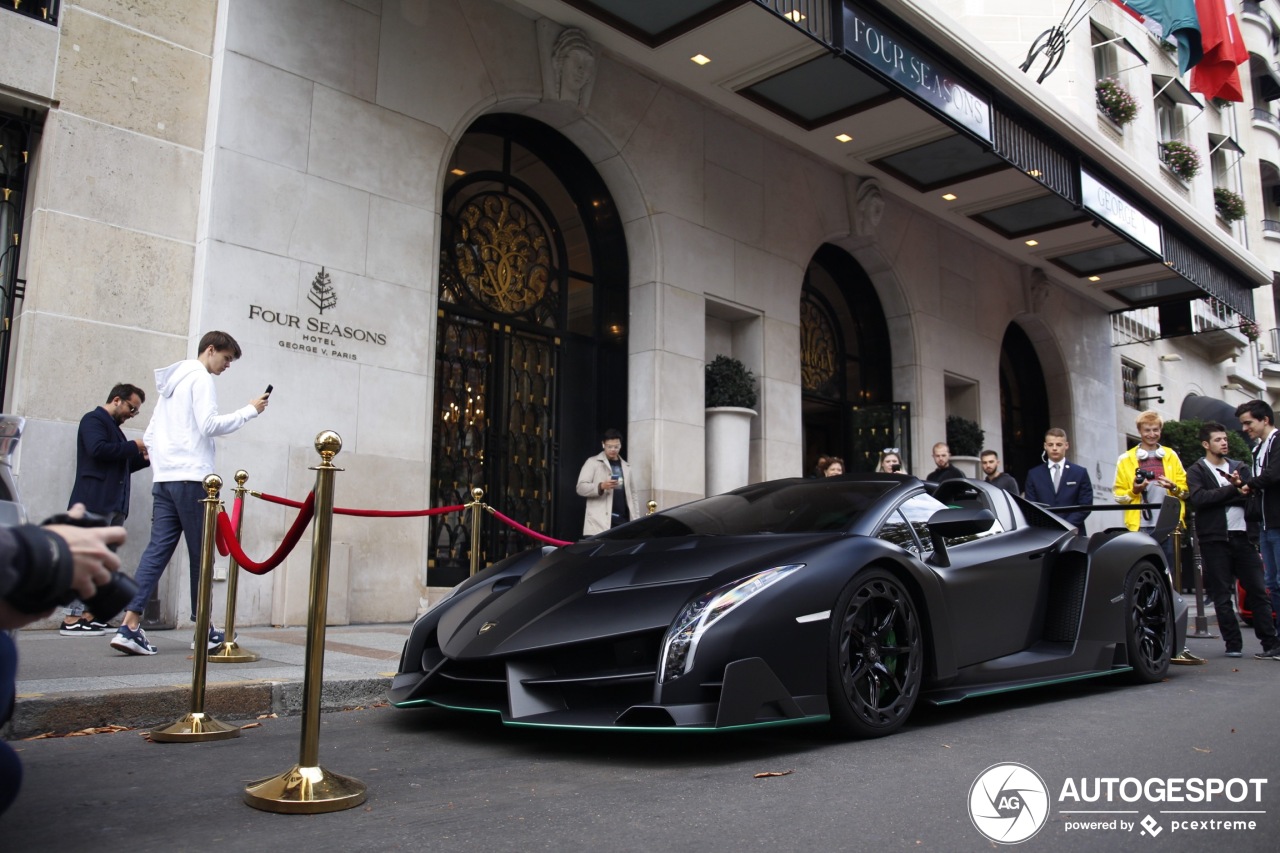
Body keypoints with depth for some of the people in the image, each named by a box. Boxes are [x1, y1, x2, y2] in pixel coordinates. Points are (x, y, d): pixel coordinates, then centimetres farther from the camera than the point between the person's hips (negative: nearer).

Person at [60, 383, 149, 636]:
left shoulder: (113, 427, 26)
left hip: (113, 505, 9)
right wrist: (133, 446, -10)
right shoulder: (93, 419, -1)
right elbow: (98, 449, -19)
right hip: (95, 503, -9)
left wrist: (144, 458, 13)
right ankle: (72, 619, -9)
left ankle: (88, 615, 6)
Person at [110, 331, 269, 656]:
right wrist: (250, 410, -6)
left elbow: (150, 435, 25)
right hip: (191, 477, -8)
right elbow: (210, 424, -14)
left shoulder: (173, 381, 25)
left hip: (164, 478, 8)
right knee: (200, 553, -1)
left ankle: (130, 626, -9)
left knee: (157, 549, 1)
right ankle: (204, 629, 4)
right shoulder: (200, 377, -3)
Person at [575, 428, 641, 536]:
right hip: (600, 522, -5)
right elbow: (581, 487, -4)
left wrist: (636, 519, 11)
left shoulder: (626, 467, 20)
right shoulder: (593, 462, 4)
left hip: (623, 520, 5)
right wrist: (601, 486, -21)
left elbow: (632, 494, 21)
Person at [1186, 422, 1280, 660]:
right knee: (1222, 596, 1)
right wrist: (1233, 489, -12)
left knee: (1258, 591, 2)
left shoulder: (1240, 468, 17)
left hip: (1243, 537, 3)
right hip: (1215, 540, -3)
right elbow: (1199, 498, -12)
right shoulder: (1196, 471, 6)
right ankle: (1233, 645, 7)